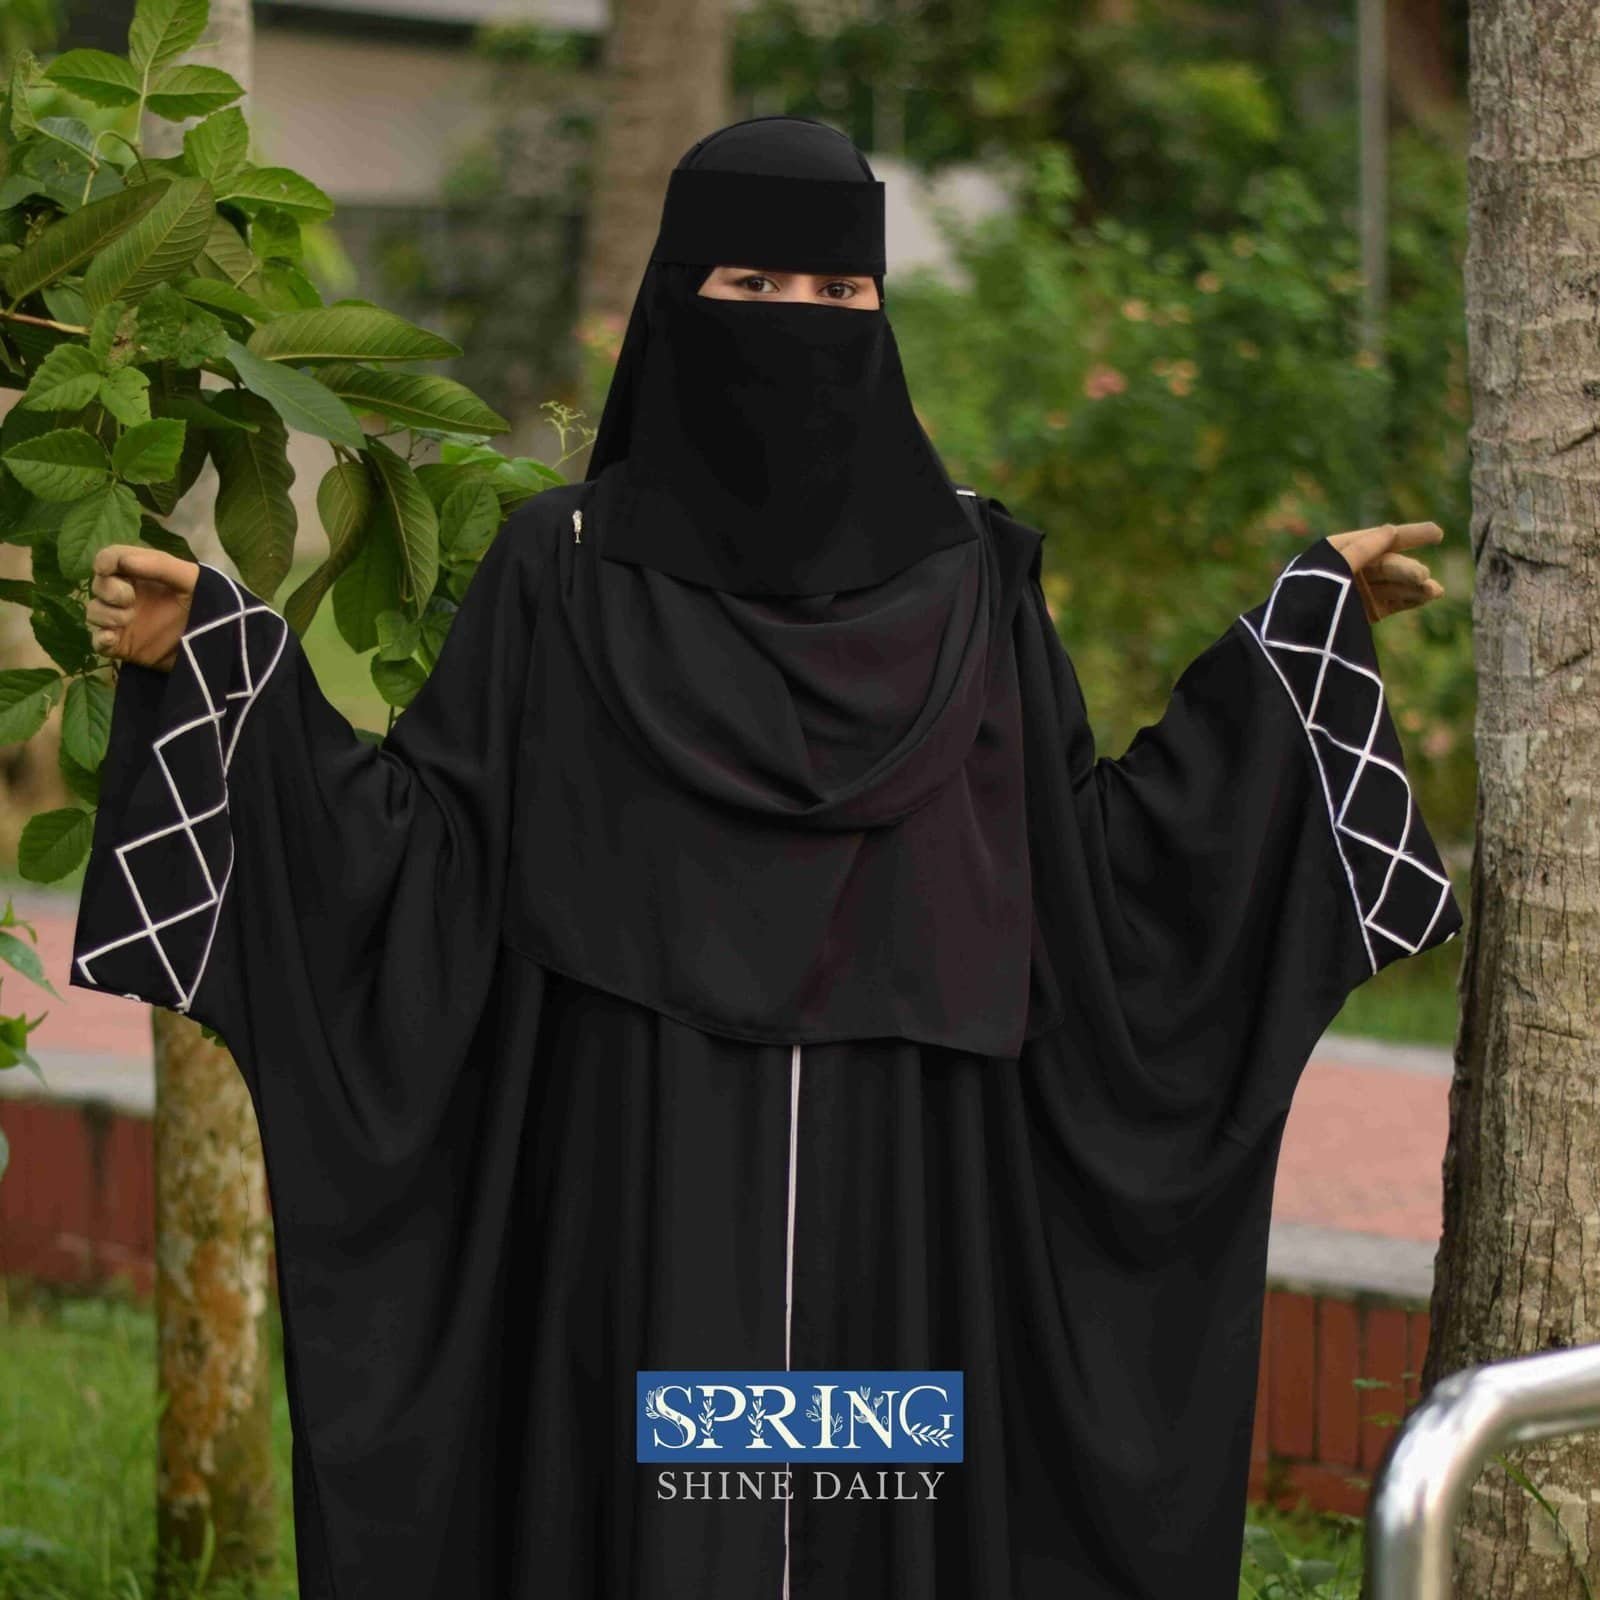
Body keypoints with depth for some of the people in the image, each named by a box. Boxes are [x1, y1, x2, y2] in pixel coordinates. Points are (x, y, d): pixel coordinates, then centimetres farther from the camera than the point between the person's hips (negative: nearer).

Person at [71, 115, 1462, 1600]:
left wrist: (1311, 617, 7)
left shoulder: (965, 568, 7)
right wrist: (207, 658, -13)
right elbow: (419, 846, -2)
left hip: (900, 1198, 2)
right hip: (640, 1187, -2)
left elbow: (1098, 856, 8)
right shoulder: (567, 563, 1)